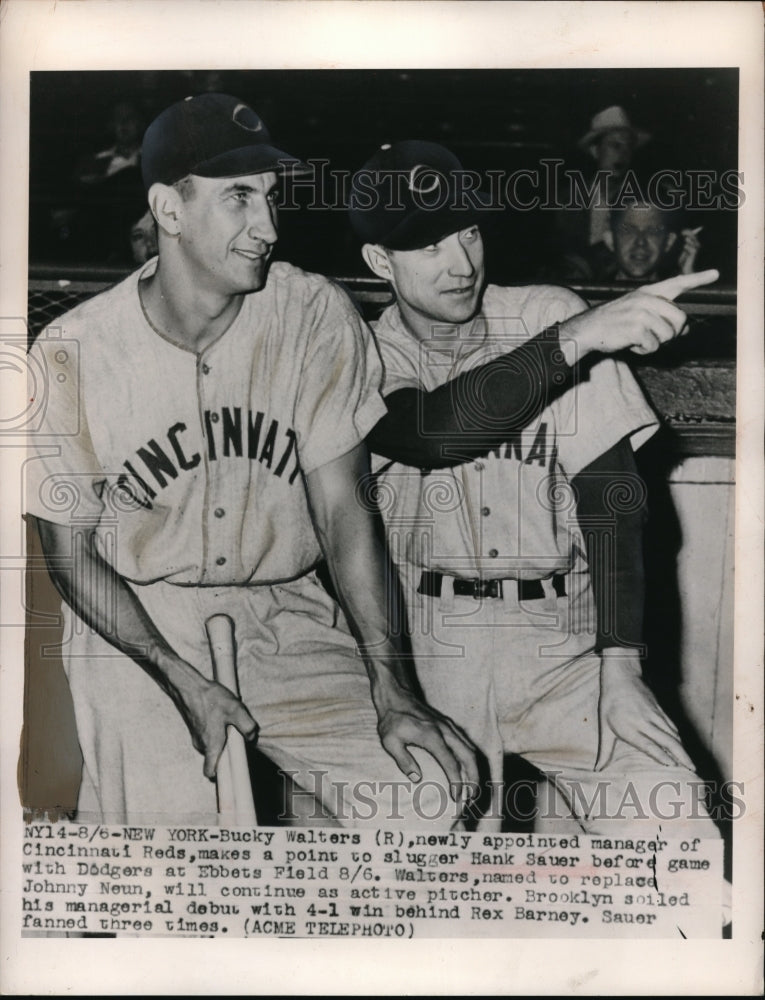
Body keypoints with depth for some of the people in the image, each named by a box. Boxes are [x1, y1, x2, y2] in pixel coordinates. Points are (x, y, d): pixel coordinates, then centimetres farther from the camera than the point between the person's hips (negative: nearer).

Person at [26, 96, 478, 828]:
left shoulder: (315, 316, -8)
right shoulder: (72, 354, -10)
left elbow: (343, 510, -9)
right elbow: (71, 554, -4)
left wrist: (391, 689, -17)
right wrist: (183, 681, -16)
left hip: (284, 610, 1)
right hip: (132, 619, -1)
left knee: (426, 783, -13)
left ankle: (313, 805, 16)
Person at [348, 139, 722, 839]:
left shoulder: (549, 315, 2)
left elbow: (610, 490, -3)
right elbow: (438, 431, -22)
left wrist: (620, 658, -10)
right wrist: (577, 338, -31)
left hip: (567, 632, 1)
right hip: (433, 644, 0)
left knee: (675, 824, -8)